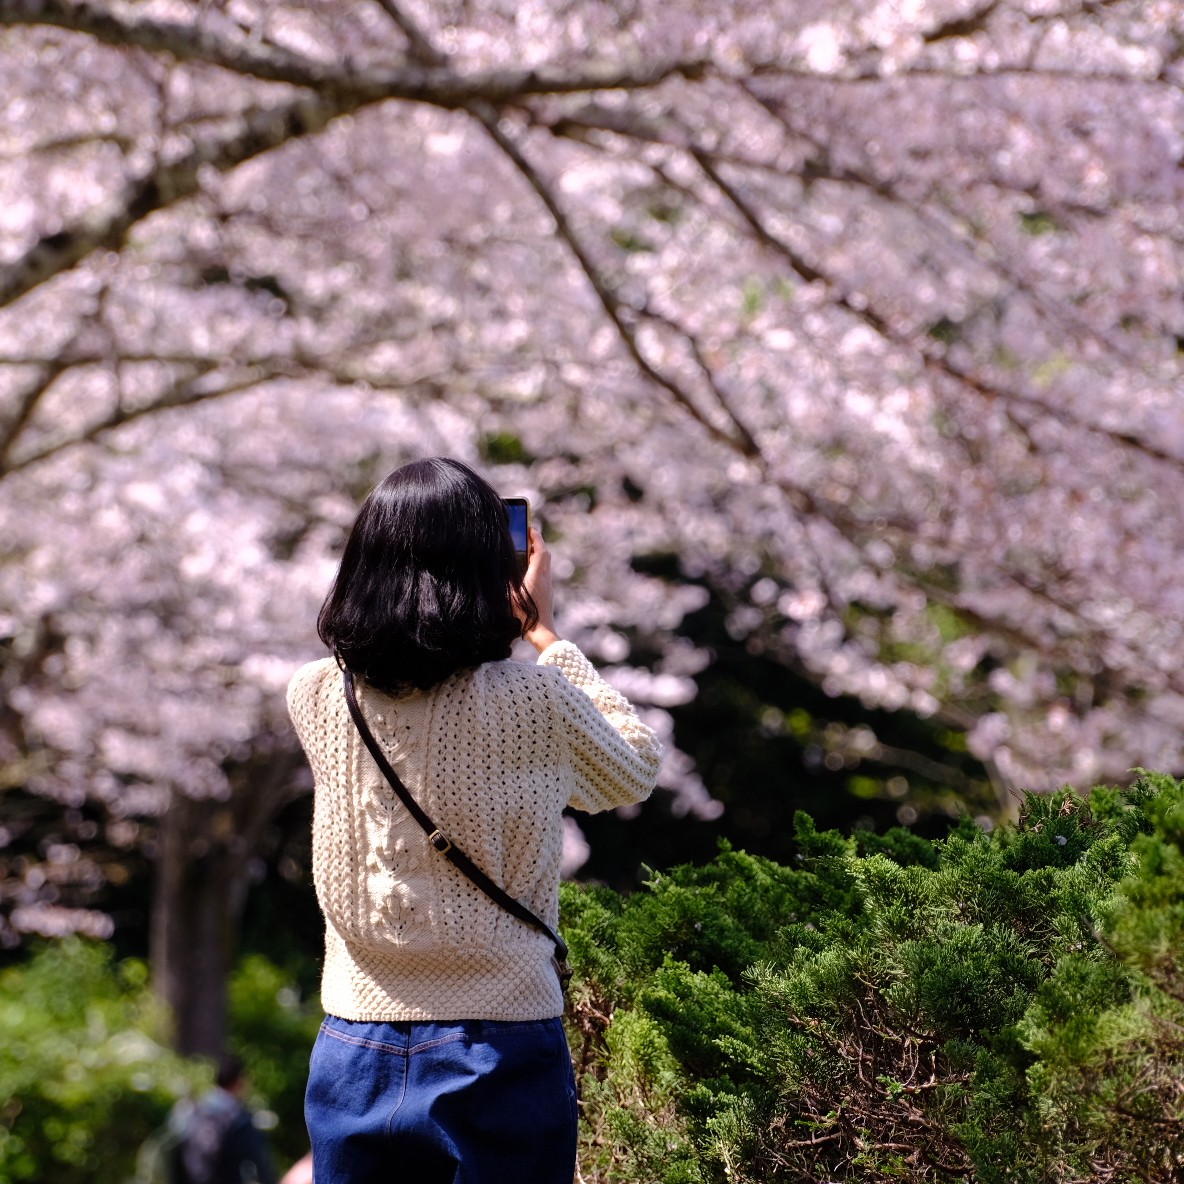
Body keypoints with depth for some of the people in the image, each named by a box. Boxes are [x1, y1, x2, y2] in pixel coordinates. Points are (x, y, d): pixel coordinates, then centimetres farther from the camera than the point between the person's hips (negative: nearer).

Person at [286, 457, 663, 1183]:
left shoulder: (316, 697, -3)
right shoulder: (533, 702, -13)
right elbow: (638, 770, 9)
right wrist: (545, 631, 13)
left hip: (355, 1061, 3)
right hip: (499, 1060, -3)